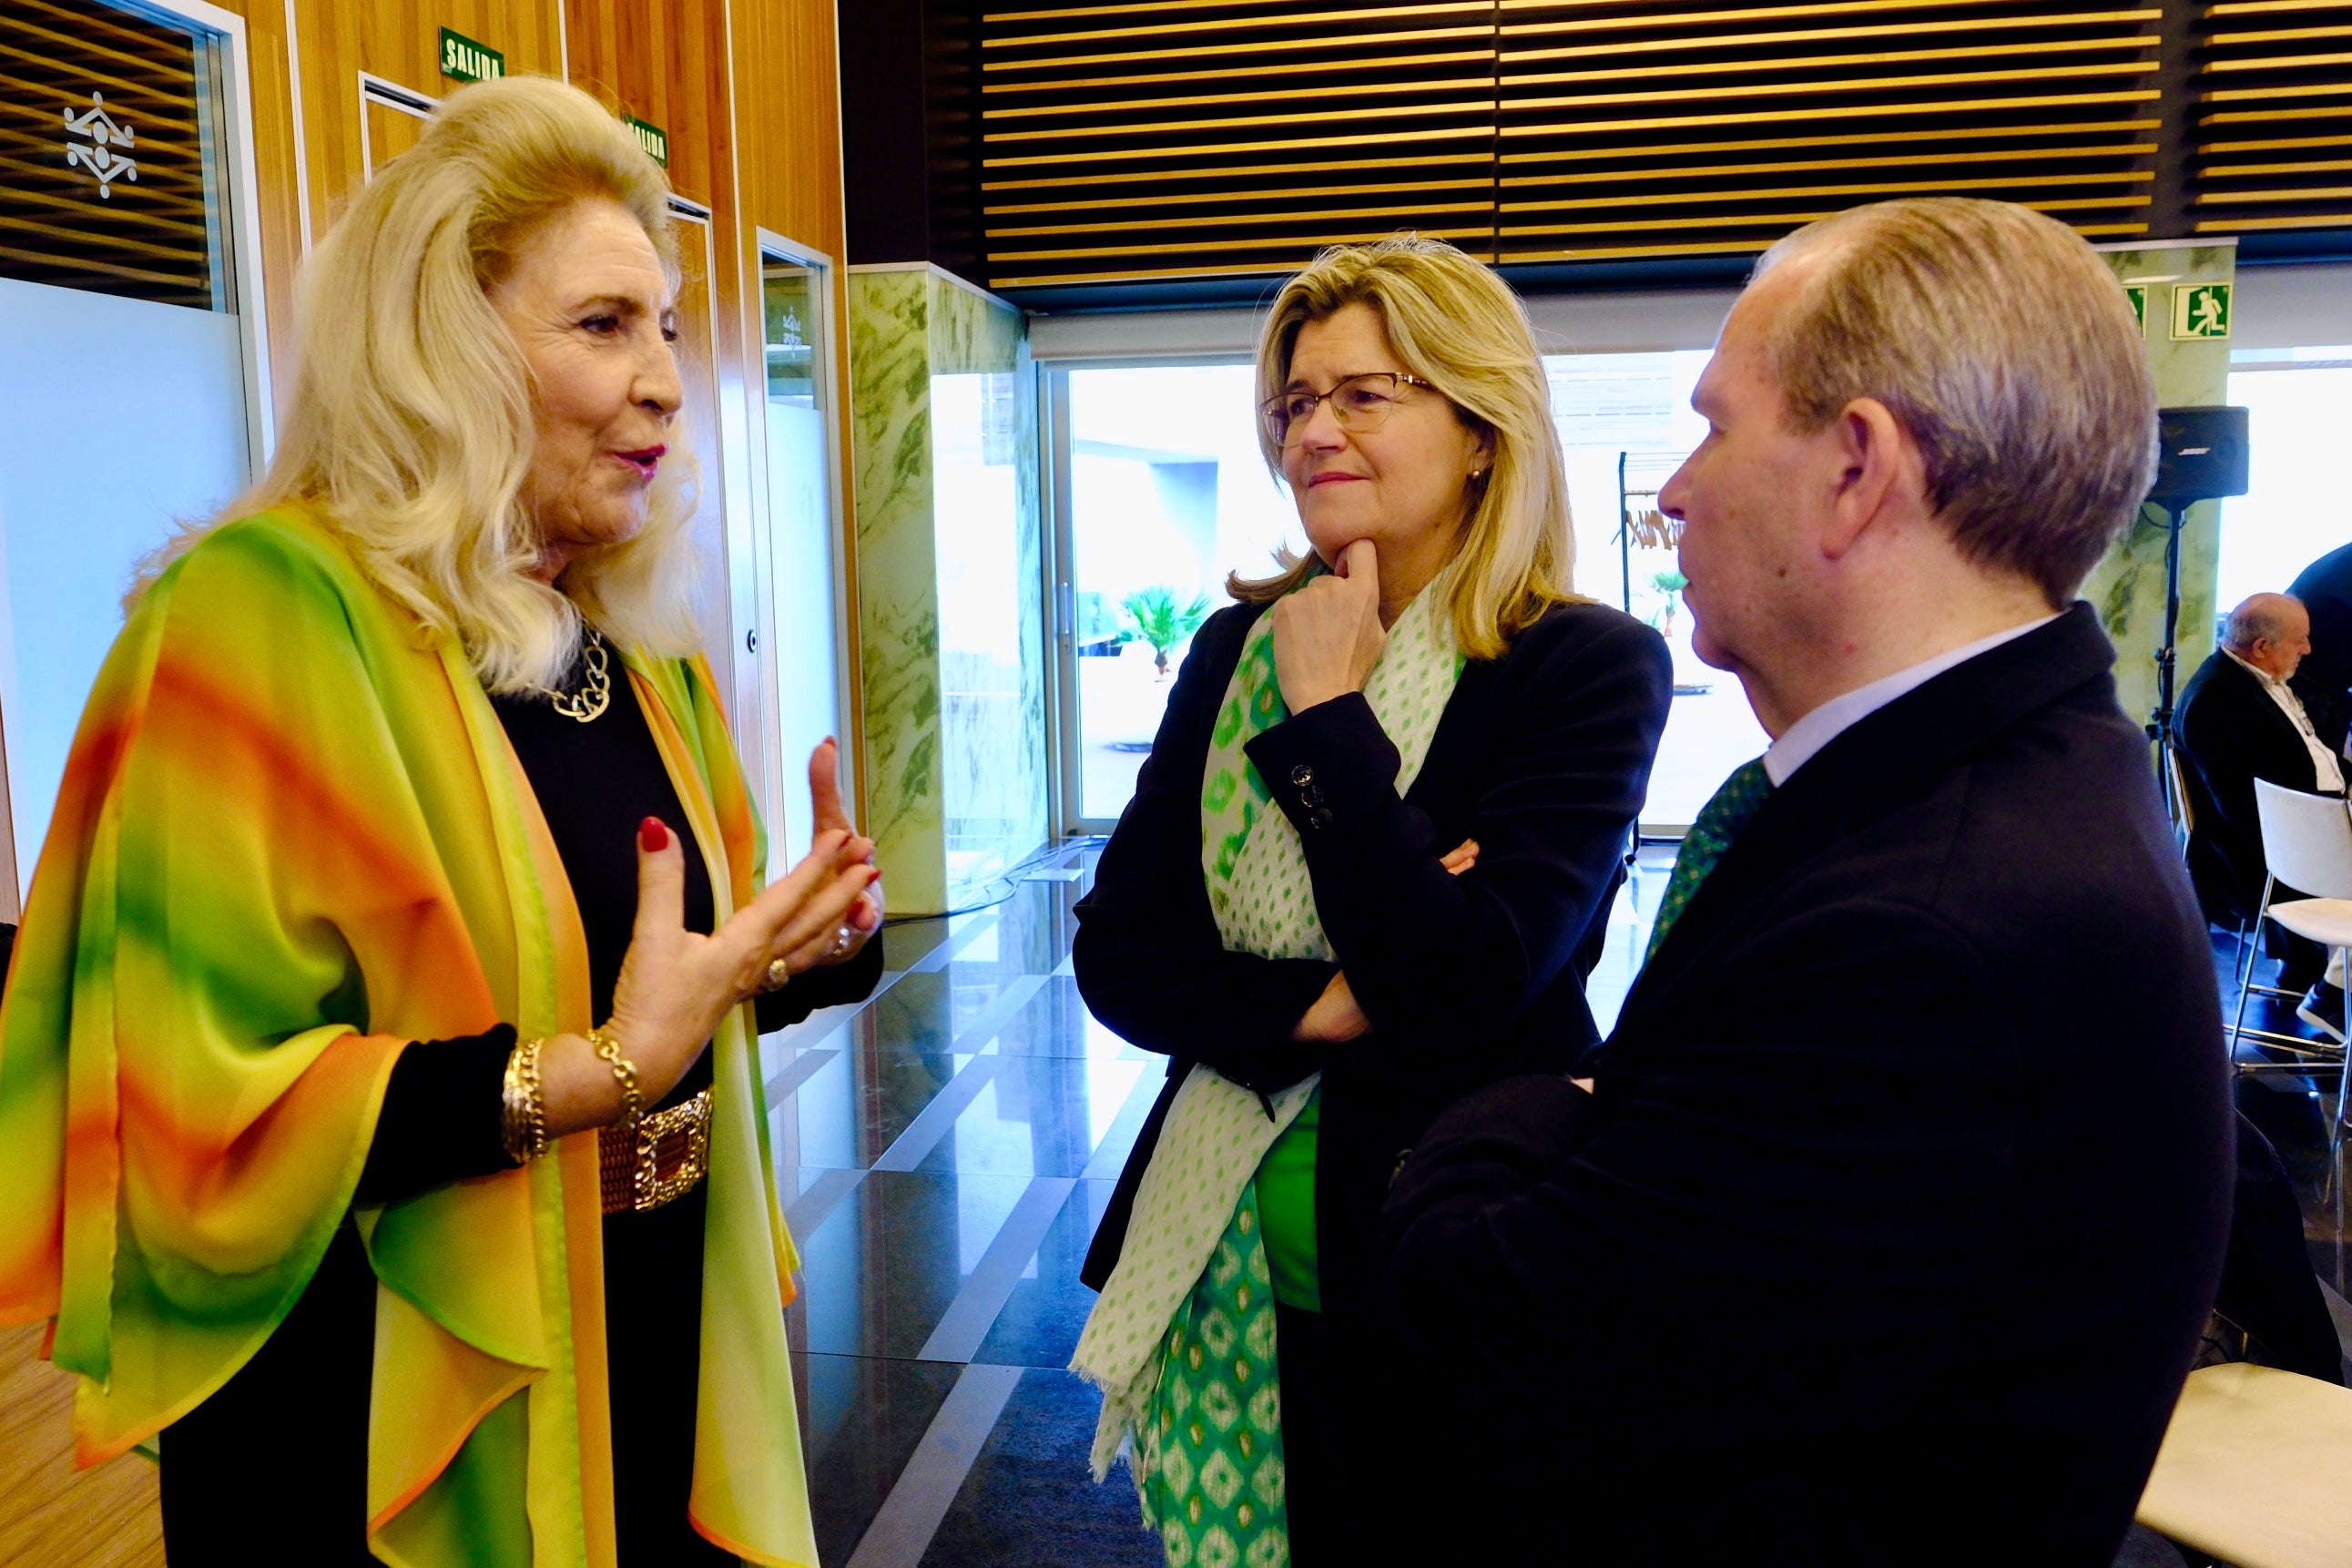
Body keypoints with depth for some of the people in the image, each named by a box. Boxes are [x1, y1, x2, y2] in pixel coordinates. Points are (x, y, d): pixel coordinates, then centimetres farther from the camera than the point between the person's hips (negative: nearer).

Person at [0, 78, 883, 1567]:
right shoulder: (265, 619, -17)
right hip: (386, 1431, -6)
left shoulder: (645, 650, 7)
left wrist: (808, 946, -4)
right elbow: (190, 1119, -22)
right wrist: (597, 1072, -27)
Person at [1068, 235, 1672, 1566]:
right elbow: (1113, 948, 0)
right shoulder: (1237, 648, 2)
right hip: (1235, 1269, 4)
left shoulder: (1589, 667, -12)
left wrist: (1326, 711, -17)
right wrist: (1317, 1007, -16)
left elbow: (1460, 982, -23)